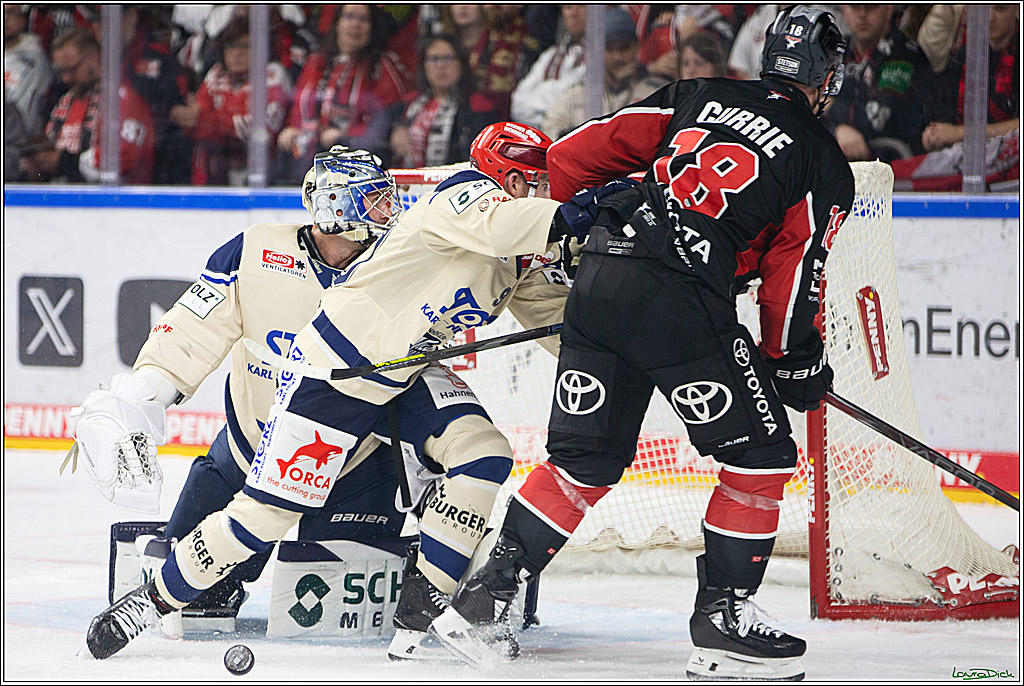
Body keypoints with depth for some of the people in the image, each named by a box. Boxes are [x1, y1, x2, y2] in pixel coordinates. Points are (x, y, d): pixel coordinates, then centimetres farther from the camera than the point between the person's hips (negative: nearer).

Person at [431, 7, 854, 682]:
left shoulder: (697, 95, 21)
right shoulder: (824, 164, 8)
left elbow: (577, 153, 17)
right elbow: (792, 275, 3)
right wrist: (797, 361, 16)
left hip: (599, 277, 6)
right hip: (683, 301, -6)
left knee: (587, 457, 16)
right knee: (760, 453, 10)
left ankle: (484, 596, 11)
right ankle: (721, 619, 6)